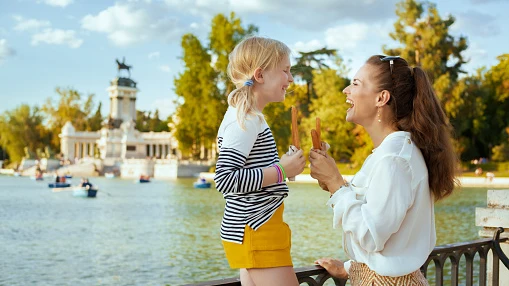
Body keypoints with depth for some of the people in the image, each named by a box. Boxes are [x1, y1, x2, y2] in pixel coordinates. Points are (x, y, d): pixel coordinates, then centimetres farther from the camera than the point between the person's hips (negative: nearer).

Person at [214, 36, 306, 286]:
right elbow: (225, 179, -23)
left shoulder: (246, 117, 14)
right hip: (256, 231, -10)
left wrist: (283, 165, 10)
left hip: (252, 229, 10)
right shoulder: (245, 119, -15)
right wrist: (281, 170, -19)